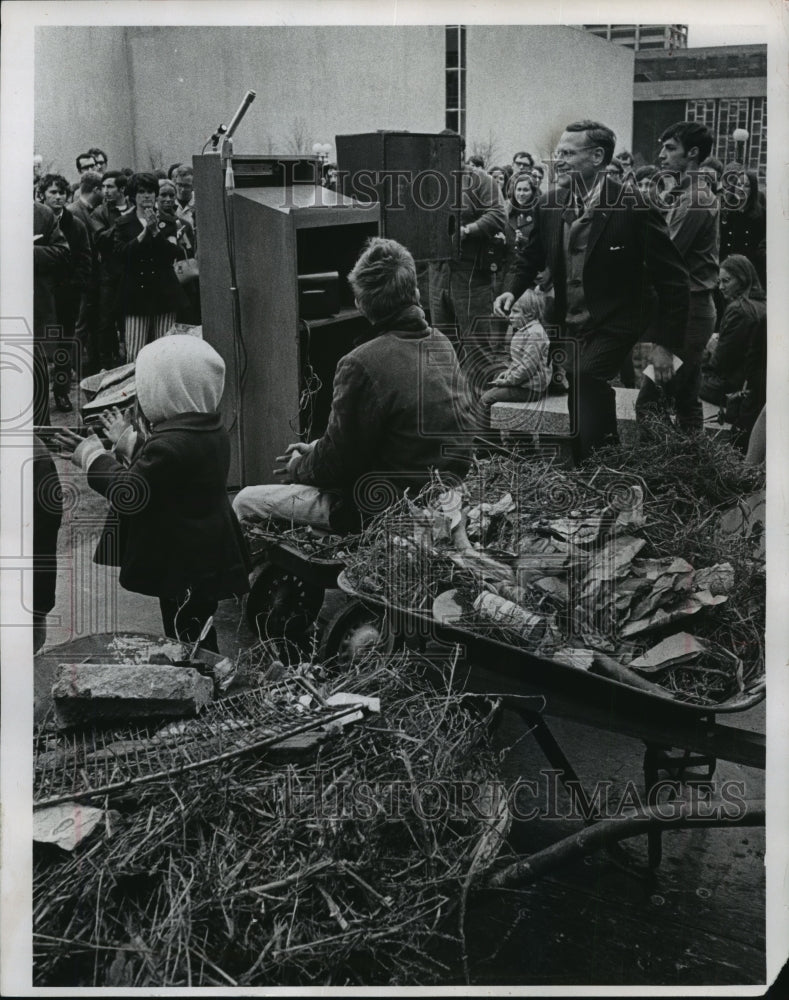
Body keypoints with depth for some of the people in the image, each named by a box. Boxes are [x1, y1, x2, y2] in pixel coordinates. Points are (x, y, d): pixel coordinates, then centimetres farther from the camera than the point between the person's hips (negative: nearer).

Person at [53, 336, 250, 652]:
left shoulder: (171, 445, -27)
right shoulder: (211, 432, 3)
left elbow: (127, 495, -17)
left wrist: (92, 456, -3)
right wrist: (129, 441, 18)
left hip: (183, 568, -10)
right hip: (206, 560, 10)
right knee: (199, 645, 22)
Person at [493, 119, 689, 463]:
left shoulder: (635, 209, -14)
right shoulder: (549, 205, 1)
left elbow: (672, 279, -9)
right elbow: (531, 257, 18)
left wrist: (665, 345, -11)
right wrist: (512, 289, -3)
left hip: (610, 332, -5)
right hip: (567, 328, 5)